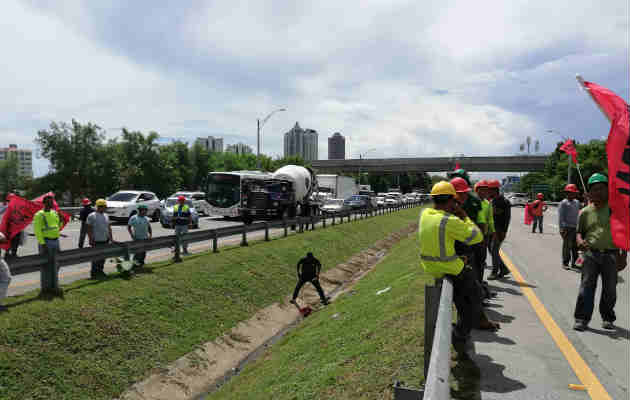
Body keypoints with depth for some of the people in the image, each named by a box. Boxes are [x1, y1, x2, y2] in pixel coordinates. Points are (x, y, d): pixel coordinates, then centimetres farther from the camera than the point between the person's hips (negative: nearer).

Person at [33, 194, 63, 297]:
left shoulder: (54, 213, 12)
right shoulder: (39, 215, -8)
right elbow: (37, 230, -13)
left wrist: (60, 220, 0)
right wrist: (42, 244, -19)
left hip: (55, 241, 6)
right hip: (46, 242, -6)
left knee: (54, 265, 10)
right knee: (46, 266, -1)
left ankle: (54, 287, 17)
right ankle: (45, 288, 8)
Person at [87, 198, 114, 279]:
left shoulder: (106, 216, 13)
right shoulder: (92, 216, -7)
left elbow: (109, 227, 17)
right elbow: (89, 229, -9)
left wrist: (111, 238, 12)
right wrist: (91, 239, -14)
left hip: (105, 240, 6)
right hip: (97, 241, -6)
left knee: (103, 257, 12)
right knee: (96, 258, -3)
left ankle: (100, 271, 23)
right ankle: (93, 273, 6)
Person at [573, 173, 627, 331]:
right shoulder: (585, 212, 7)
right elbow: (579, 232, 12)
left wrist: (623, 256, 2)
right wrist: (580, 241, -12)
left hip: (611, 255, 0)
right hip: (591, 253, 0)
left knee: (610, 289, 9)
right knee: (586, 286, -3)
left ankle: (607, 318, 25)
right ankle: (582, 318, 1)